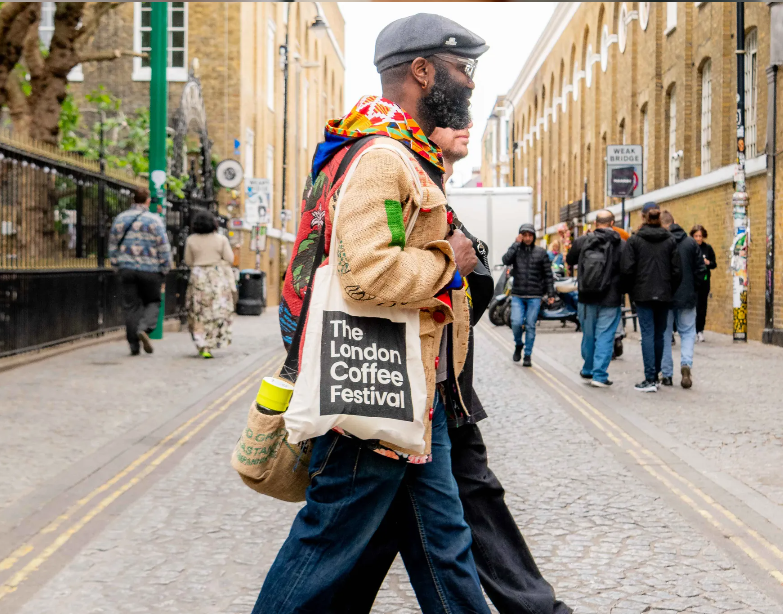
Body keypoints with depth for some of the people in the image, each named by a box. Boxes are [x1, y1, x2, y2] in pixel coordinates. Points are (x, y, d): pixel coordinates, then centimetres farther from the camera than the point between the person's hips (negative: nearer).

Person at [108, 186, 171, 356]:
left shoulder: (120, 219, 7)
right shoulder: (155, 220, -5)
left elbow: (112, 246, 12)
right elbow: (164, 248, -7)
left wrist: (118, 268, 20)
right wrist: (164, 272, 2)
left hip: (127, 270, 3)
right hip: (150, 270, -3)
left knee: (131, 306, 7)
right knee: (152, 302, 13)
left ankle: (134, 346, 5)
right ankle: (144, 329, -13)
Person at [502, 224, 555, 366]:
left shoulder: (541, 252, 4)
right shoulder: (516, 250, 6)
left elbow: (548, 274, 4)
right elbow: (506, 260, -15)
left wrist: (550, 293, -1)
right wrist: (516, 243, -11)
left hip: (534, 297, -1)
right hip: (517, 296, 1)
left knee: (530, 326, 0)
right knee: (516, 322, -11)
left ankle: (528, 355, 12)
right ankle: (518, 344, 19)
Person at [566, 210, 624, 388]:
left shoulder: (582, 241, -3)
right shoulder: (621, 245, -8)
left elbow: (569, 261, 12)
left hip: (586, 298, 3)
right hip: (610, 300, -3)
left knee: (588, 335, 16)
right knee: (605, 336, 1)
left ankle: (588, 370, 31)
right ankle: (599, 375, -3)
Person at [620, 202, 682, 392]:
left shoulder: (634, 240, -5)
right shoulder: (670, 240, 3)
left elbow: (627, 269, -9)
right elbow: (677, 271, 0)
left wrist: (631, 290, 5)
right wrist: (670, 291, 11)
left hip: (643, 294, -3)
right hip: (664, 295, 3)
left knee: (648, 335, -3)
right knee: (659, 335, 12)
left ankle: (650, 379, -8)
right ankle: (655, 375, 19)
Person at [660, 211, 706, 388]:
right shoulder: (691, 242, 0)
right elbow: (701, 269, 0)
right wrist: (693, 289, 11)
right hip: (687, 297, 2)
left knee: (664, 334, 9)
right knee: (688, 333, 12)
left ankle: (666, 374, 10)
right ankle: (686, 363, -12)